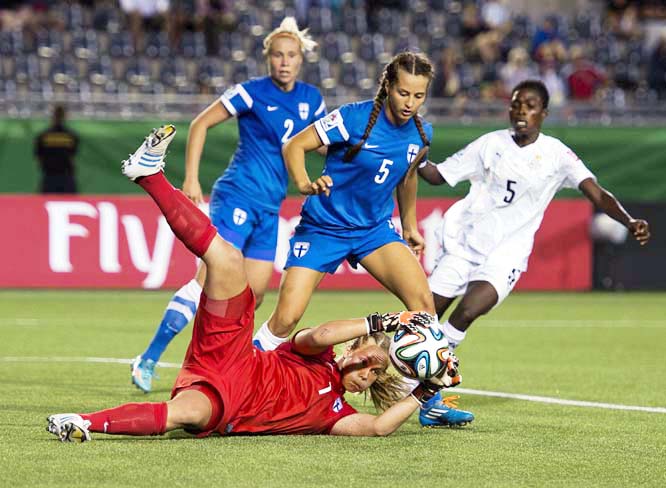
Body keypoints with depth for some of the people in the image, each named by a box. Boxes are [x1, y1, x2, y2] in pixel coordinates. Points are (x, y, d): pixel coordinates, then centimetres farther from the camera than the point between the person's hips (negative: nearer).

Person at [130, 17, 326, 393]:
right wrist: (191, 178, -10)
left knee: (254, 294, 3)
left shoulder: (311, 99, 8)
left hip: (270, 207, 7)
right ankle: (149, 359, -16)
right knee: (212, 281, -17)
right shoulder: (253, 92, -7)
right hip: (237, 196, -7)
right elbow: (201, 124, -3)